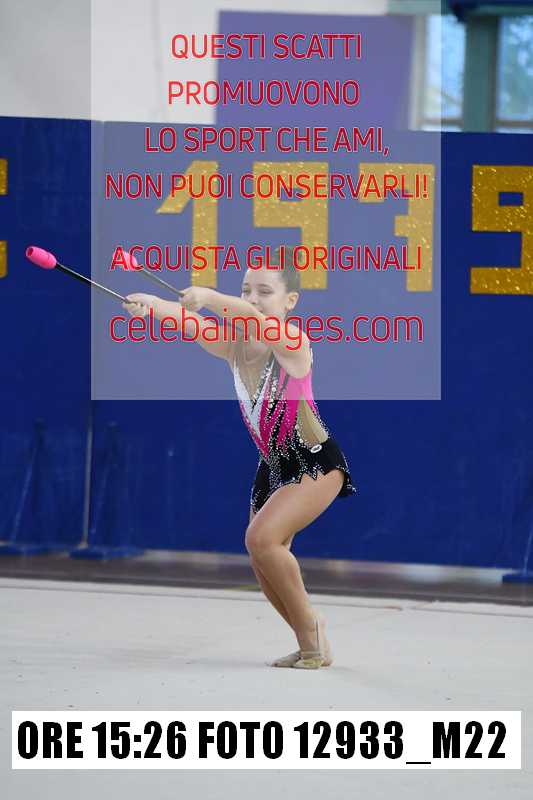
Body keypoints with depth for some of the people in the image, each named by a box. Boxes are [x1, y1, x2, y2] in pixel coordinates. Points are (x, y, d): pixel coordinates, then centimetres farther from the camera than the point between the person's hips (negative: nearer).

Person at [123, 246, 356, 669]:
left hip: (316, 463, -8)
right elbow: (195, 328, -24)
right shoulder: (235, 346, -4)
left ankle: (309, 623, -7)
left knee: (262, 538, -25)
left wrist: (208, 297, -58)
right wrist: (155, 308, -46)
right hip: (273, 465, 8)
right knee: (265, 568, 9)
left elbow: (257, 320, -42)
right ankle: (312, 646, 28)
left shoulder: (293, 341, -20)